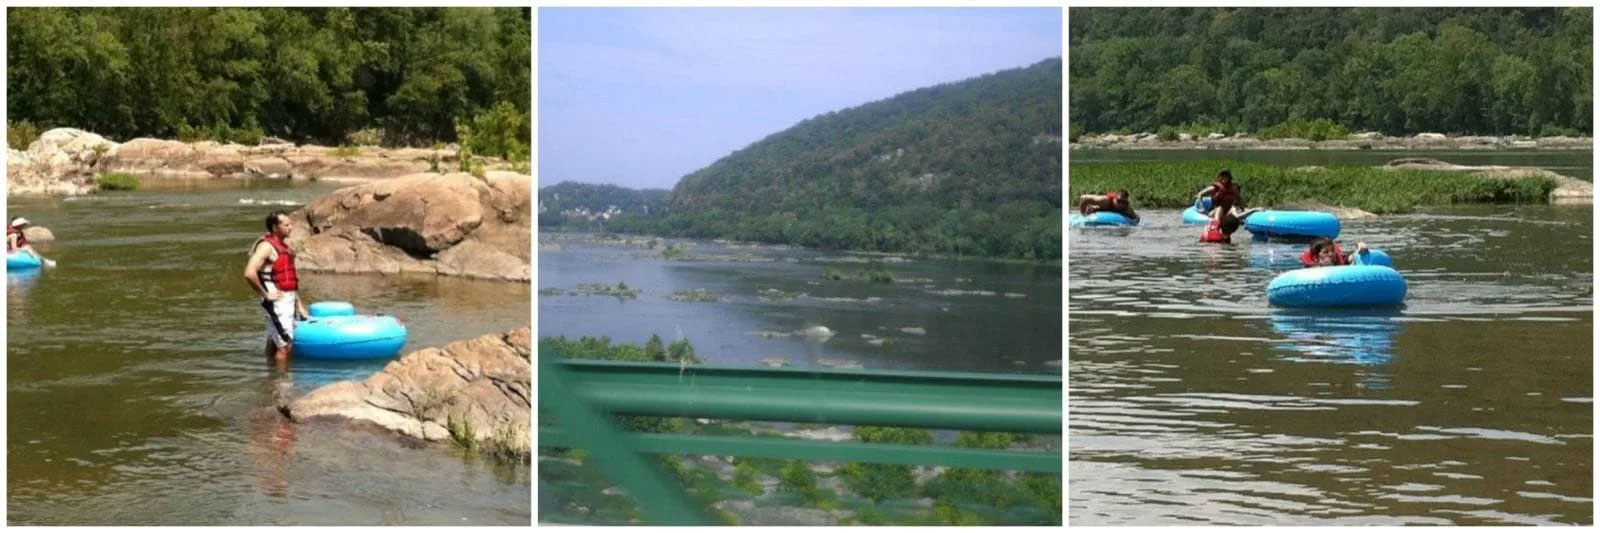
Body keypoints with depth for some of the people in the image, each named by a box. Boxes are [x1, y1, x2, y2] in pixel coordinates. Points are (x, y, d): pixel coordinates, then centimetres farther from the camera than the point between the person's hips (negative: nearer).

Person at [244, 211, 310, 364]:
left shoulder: (283, 246, 15)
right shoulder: (266, 246, -14)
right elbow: (249, 273, -27)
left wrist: (300, 305, 19)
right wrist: (265, 294, -18)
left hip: (289, 300, 9)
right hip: (277, 302, -9)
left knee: (273, 344, 14)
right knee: (284, 346, -10)